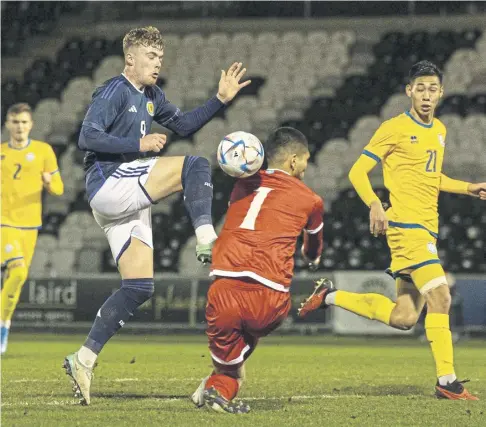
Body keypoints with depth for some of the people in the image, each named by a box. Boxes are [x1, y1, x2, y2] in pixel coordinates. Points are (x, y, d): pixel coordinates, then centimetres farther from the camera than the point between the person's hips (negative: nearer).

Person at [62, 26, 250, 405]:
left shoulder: (151, 96, 18)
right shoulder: (115, 91, -8)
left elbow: (184, 125, 27)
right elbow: (87, 138, -18)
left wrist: (221, 99, 15)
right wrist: (139, 144, -20)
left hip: (129, 202, 9)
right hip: (108, 186, -9)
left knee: (140, 286, 3)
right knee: (194, 166, -20)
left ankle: (83, 360, 5)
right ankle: (207, 242, -27)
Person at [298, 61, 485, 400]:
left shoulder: (439, 130, 17)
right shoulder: (395, 128, -6)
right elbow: (358, 172, -6)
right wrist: (374, 204, -23)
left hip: (427, 229, 8)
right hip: (406, 225, -8)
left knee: (403, 318, 6)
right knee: (440, 296, -19)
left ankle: (330, 296, 22)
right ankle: (447, 382, -14)